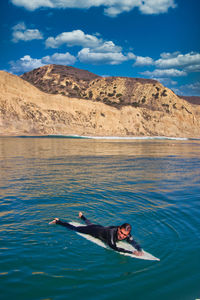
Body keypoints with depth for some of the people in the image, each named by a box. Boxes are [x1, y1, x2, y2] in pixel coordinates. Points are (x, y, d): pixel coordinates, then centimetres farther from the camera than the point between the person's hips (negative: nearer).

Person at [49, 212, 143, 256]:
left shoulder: (127, 235, -29)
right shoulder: (111, 233, -47)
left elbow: (134, 242, -31)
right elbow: (114, 247, -58)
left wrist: (139, 250, -53)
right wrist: (131, 252, -64)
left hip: (102, 228, 6)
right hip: (94, 231, -6)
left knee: (90, 224, 38)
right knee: (74, 228, 16)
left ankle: (82, 216, 69)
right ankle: (58, 221, 38)